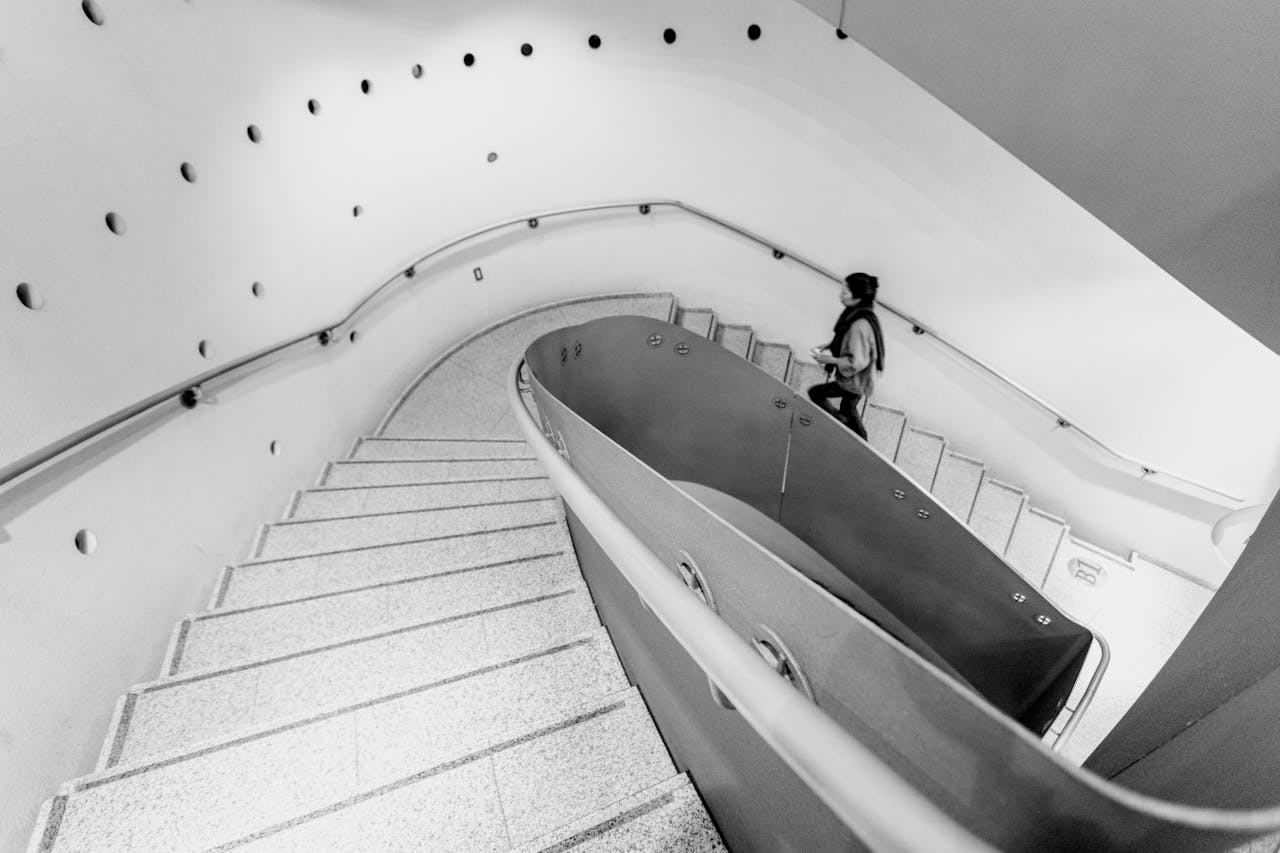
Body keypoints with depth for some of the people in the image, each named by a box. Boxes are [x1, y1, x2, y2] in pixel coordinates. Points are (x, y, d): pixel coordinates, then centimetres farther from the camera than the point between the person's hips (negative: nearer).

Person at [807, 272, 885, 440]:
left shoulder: (860, 325, -34)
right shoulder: (855, 313, -5)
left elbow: (856, 362, -30)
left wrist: (829, 359, -23)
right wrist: (828, 346, 1)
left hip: (854, 381, -9)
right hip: (855, 378, 9)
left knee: (815, 393, 1)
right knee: (848, 410, 26)